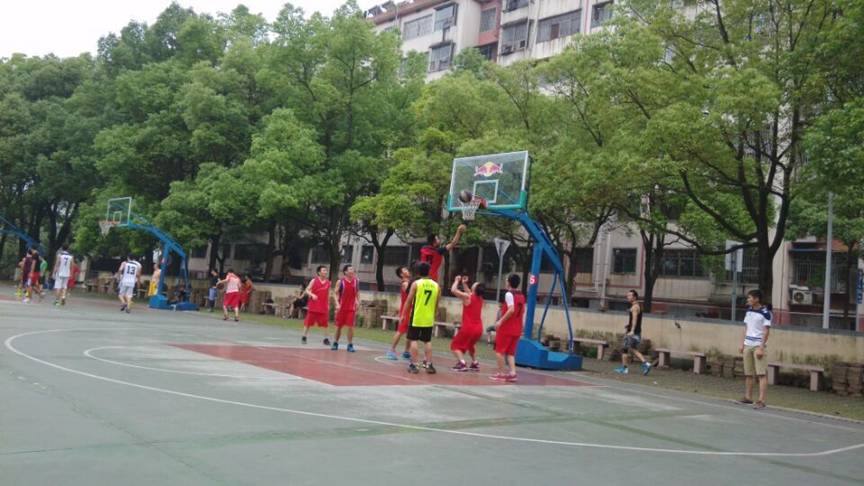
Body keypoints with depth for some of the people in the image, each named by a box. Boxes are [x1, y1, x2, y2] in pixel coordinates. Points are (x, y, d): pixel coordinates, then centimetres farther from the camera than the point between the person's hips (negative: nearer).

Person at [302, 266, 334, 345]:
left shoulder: (328, 283, 8)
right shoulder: (314, 281, -1)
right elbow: (307, 290, -2)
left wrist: (328, 305, 10)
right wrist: (312, 295, -21)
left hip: (324, 307, 3)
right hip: (313, 306, -2)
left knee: (325, 323, 0)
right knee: (308, 322, 3)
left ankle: (326, 339, 6)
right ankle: (304, 337, 13)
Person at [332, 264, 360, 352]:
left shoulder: (356, 281, 2)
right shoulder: (341, 281, -6)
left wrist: (358, 302, 4)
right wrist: (337, 304, -15)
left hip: (351, 308, 1)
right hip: (342, 307, -1)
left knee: (351, 326, -6)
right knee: (339, 326, 8)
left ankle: (350, 345, 1)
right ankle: (335, 343, 23)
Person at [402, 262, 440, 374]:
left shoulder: (416, 283, -8)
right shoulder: (436, 285, 3)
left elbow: (408, 301, -7)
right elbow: (436, 304, 9)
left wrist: (403, 314, 1)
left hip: (416, 317, -3)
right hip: (429, 319, 3)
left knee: (413, 340, 3)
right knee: (427, 341, 12)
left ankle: (414, 365, 0)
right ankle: (429, 364, 9)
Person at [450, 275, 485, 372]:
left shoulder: (467, 297, -12)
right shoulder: (480, 298, 9)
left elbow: (453, 290, -11)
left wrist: (457, 281, 4)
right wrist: (464, 283, 30)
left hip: (468, 328, -7)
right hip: (478, 328, 7)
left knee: (455, 345, 6)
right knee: (470, 345, 31)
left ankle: (462, 363, -11)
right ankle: (475, 363, 24)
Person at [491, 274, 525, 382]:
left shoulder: (509, 294, -12)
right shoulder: (522, 296, 12)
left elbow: (511, 310, -24)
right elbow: (522, 312, 16)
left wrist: (500, 321, -19)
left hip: (506, 327, -7)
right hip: (517, 329, 7)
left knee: (499, 350, 3)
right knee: (510, 352, 13)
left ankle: (501, 374, 3)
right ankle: (512, 373, 2)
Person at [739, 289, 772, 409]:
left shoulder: (765, 313, -9)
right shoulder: (748, 311, 12)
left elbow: (766, 331, -10)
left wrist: (761, 348, -15)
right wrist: (742, 344, 14)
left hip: (759, 346, -7)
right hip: (748, 345, 7)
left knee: (762, 374, -7)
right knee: (748, 373, 11)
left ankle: (761, 400, -8)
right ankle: (748, 397, 19)